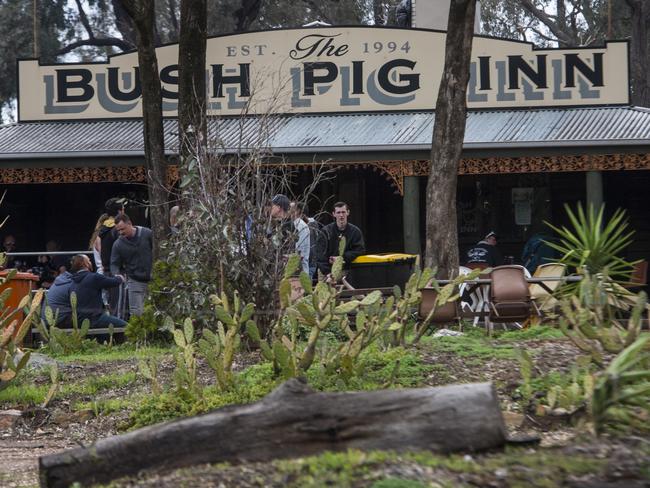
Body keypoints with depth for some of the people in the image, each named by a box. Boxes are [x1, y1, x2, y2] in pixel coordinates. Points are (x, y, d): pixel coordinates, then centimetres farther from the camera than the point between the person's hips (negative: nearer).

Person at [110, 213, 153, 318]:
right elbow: (114, 264, -1)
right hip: (135, 281, 0)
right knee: (136, 312, -8)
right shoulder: (118, 245, -5)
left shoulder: (147, 234, -5)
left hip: (152, 278, 1)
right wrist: (117, 275, -23)